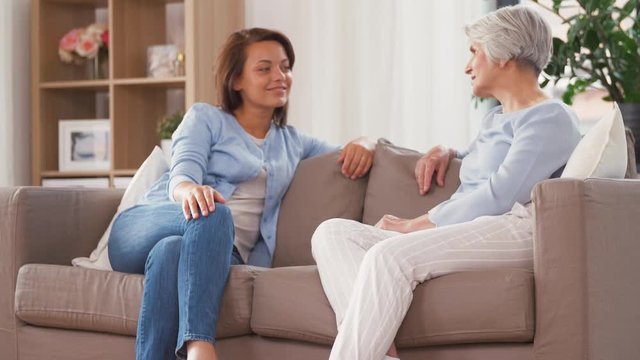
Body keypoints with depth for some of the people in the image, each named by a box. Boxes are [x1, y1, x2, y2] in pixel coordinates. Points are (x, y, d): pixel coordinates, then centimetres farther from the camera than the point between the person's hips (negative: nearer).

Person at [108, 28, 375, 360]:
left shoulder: (292, 143, 27)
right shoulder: (205, 118, 14)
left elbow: (349, 155, 36)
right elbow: (183, 173, -4)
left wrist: (363, 143, 9)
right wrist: (190, 190, -31)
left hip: (217, 253, 2)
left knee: (171, 254, -37)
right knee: (213, 213, -38)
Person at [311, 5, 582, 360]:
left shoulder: (550, 118, -1)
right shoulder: (495, 119, 29)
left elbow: (498, 197, -13)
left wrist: (417, 224, -9)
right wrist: (445, 152, 28)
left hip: (512, 231, -9)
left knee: (389, 254, -35)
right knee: (331, 233, -11)